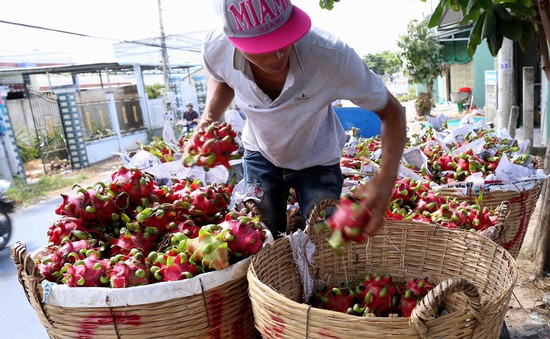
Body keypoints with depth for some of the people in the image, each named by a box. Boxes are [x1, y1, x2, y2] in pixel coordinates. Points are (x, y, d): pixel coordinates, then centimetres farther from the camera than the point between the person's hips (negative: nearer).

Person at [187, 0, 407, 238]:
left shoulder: (332, 55, -38)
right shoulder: (216, 47, -27)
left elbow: (391, 111, -24)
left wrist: (386, 179, -40)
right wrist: (209, 117, -20)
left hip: (317, 160, -2)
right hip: (260, 155, 2)